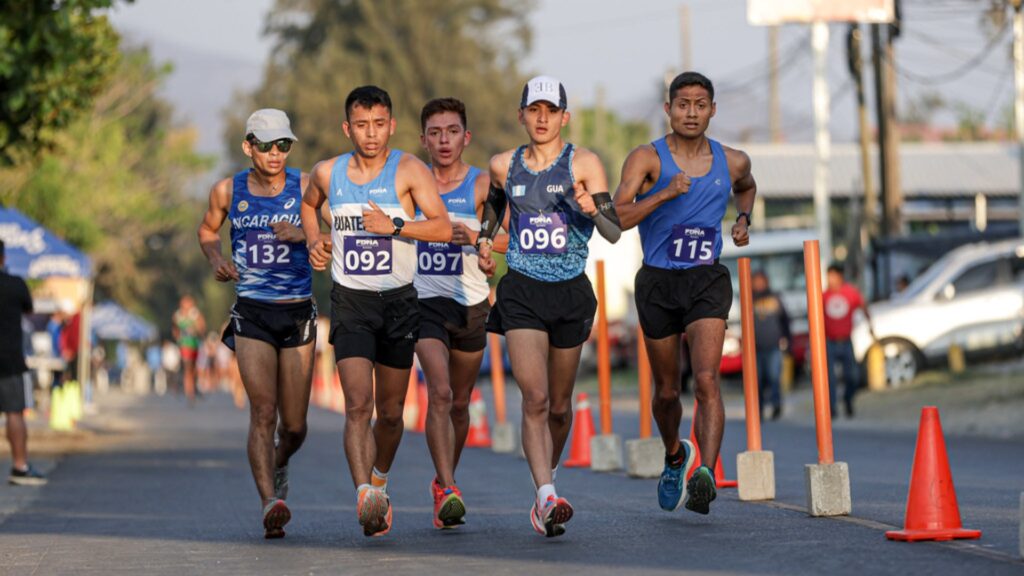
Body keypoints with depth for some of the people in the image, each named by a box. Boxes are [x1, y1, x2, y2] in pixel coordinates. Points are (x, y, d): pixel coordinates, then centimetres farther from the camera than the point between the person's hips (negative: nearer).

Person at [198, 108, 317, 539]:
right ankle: (270, 503, -24)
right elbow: (207, 231, 21)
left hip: (299, 313, 1)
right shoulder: (228, 191, 3)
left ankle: (279, 465, 41)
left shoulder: (306, 187, -1)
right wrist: (216, 260, 0)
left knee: (294, 426, 7)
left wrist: (304, 235, -23)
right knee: (263, 411, -17)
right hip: (251, 313, 0)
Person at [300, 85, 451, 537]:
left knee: (390, 411, 11)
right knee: (358, 405, -17)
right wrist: (313, 240, 9)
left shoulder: (408, 170, -7)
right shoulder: (327, 173, 2)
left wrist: (394, 226, -25)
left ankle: (379, 480, 38)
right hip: (350, 301, 0)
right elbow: (308, 204, 26)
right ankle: (365, 498, -27)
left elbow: (443, 229, -15)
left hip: (399, 301, 0)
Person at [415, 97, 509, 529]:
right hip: (425, 301, -1)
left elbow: (513, 238, -13)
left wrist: (475, 237, -29)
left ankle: (444, 482, 33)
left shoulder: (481, 185, -1)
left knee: (460, 402, 13)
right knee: (439, 392, -19)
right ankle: (447, 490, -23)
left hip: (471, 303, 1)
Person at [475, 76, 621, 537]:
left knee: (559, 405, 11)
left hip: (571, 293, 0)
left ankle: (546, 484, 35)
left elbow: (614, 232, -10)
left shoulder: (583, 163, -3)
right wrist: (483, 242, 11)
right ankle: (548, 497, -25)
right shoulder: (503, 166, 5)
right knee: (534, 398, -18)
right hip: (521, 292, 0)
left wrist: (593, 209, -30)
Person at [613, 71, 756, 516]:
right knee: (666, 391, 12)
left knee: (706, 380, -20)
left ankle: (706, 474, -31)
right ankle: (675, 456, 42)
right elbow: (616, 217, -16)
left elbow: (746, 186, 30)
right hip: (657, 282, 0)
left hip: (707, 281, 0)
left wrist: (743, 219, 11)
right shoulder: (647, 159, -5)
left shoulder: (732, 162, 5)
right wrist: (664, 193, -27)